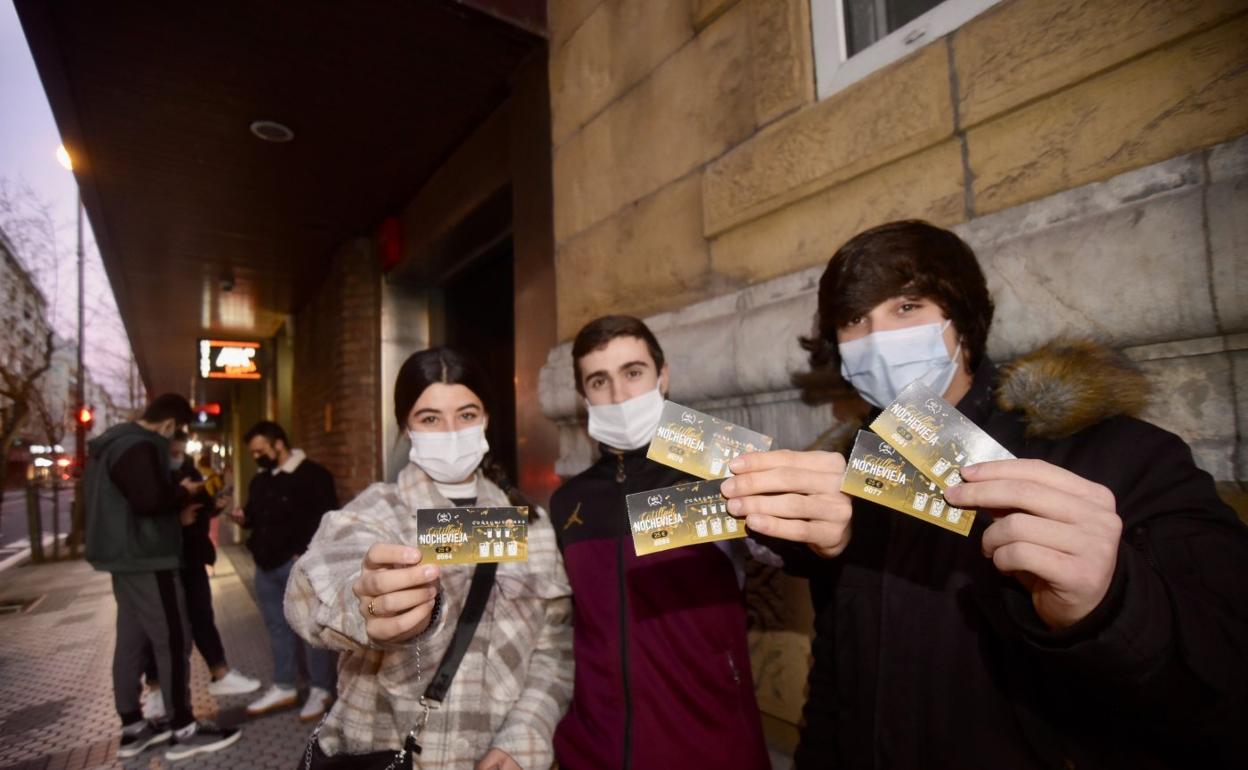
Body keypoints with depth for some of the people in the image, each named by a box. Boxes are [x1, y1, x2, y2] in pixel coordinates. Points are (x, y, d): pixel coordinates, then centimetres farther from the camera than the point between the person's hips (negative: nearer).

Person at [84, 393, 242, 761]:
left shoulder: (115, 444, 16)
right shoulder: (139, 447, -18)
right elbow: (151, 499, -30)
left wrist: (177, 509, 14)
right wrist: (184, 493, -10)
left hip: (126, 556, 11)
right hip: (146, 558, -11)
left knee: (131, 642, 15)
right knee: (173, 640, -4)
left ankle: (133, 727, 24)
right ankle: (184, 730, 3)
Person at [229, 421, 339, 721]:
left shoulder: (312, 475, -9)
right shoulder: (260, 481, 16)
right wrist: (244, 517, 4)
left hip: (299, 563, -8)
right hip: (266, 564, 8)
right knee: (277, 626, 16)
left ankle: (321, 690, 8)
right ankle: (284, 687, 28)